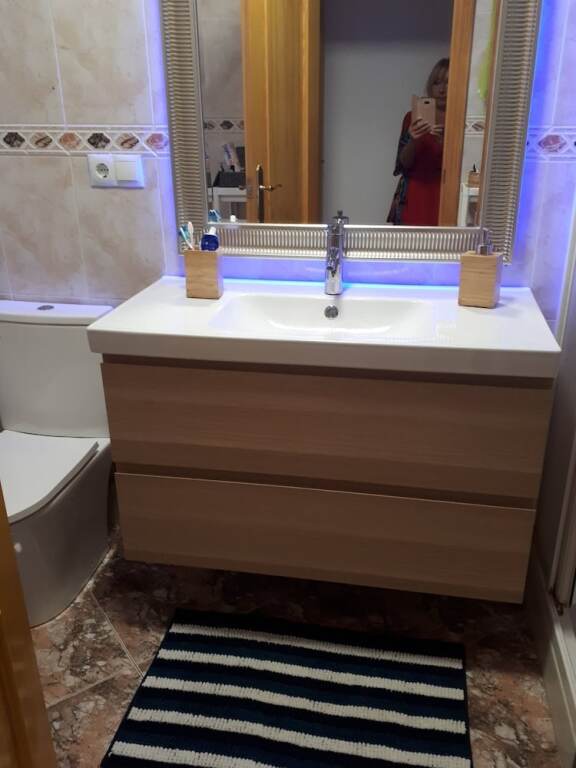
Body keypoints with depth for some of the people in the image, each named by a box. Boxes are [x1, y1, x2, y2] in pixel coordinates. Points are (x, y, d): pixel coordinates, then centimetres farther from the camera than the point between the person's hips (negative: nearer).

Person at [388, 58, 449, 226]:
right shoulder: (414, 118, 4)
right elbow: (403, 164, -3)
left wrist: (444, 142, -22)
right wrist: (414, 140, -22)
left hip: (444, 199, 0)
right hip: (413, 198, 1)